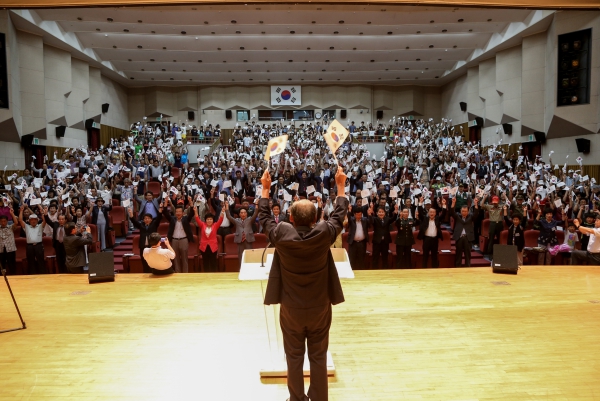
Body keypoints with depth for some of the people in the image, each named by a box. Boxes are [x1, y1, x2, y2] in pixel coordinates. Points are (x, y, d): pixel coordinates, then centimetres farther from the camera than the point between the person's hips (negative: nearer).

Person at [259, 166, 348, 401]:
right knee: (319, 357, 14)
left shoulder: (282, 234, -18)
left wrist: (265, 189, 12)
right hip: (320, 307, 1)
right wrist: (340, 186, 11)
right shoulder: (324, 233, -18)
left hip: (291, 308, 0)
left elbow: (265, 217, 1)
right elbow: (339, 214, 0)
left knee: (294, 357, 15)